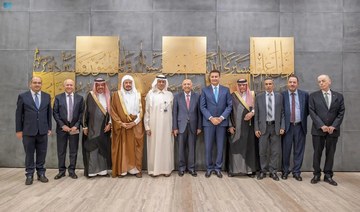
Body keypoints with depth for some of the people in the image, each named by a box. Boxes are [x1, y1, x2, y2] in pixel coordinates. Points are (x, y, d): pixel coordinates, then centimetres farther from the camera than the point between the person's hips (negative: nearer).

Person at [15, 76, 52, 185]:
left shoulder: (47, 96, 7)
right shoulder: (23, 96, 0)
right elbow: (18, 114, 1)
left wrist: (49, 128, 8)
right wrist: (19, 130, -1)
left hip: (43, 131, 2)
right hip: (28, 131, -2)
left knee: (42, 154, 8)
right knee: (29, 154, 6)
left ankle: (41, 173, 19)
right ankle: (29, 175, 18)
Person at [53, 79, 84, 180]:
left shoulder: (79, 98, 4)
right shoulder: (58, 97, 3)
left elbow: (81, 113, 2)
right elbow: (55, 113, 0)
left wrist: (76, 126, -8)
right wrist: (62, 125, -9)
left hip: (74, 128, 0)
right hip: (62, 128, 0)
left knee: (73, 151, 6)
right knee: (61, 151, 7)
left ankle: (72, 171, 17)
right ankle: (61, 171, 19)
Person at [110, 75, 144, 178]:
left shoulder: (138, 95, 7)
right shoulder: (116, 95, 3)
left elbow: (140, 111, 3)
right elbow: (113, 111, -1)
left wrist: (134, 122, -10)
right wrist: (121, 123, -12)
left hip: (135, 126, 1)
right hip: (120, 127, -1)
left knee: (135, 148, 3)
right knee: (121, 148, 2)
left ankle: (136, 169, 12)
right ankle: (121, 170, 10)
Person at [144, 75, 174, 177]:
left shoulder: (170, 95, 6)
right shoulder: (150, 94, 2)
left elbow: (172, 111, 5)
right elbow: (147, 111, 1)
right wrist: (147, 126, -4)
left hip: (166, 125, 1)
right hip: (154, 125, -1)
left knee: (166, 146, 6)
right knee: (154, 147, 3)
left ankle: (166, 169, 17)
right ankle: (154, 169, 13)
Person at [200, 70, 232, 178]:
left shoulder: (226, 90, 7)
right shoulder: (205, 90, 5)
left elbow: (229, 105, 3)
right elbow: (202, 107, -1)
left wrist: (221, 117, -9)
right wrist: (211, 118, -11)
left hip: (222, 122, 1)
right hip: (208, 122, -1)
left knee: (220, 146, 6)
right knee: (208, 146, 2)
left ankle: (218, 167, 17)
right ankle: (209, 167, 15)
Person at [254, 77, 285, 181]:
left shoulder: (279, 96, 5)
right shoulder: (259, 97, 3)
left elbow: (282, 113, 5)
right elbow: (256, 114, 2)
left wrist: (282, 127, -4)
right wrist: (256, 128, -3)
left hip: (275, 127, 1)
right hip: (263, 127, 0)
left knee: (275, 151, 5)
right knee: (262, 150, 6)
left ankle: (273, 171, 17)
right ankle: (263, 170, 19)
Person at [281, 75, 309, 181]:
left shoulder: (304, 94, 5)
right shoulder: (282, 95, 1)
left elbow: (308, 109, 12)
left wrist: (303, 118, 2)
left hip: (300, 126, 2)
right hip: (287, 126, -1)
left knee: (299, 150, 7)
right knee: (286, 150, 4)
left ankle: (296, 172, 19)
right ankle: (285, 171, 20)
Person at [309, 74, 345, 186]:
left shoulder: (339, 96, 7)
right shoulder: (313, 96, 2)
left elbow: (341, 113, 3)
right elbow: (312, 112, -5)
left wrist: (333, 126, -10)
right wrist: (321, 126, -14)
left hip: (333, 130, 2)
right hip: (318, 130, -1)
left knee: (330, 153, 8)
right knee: (317, 153, 6)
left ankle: (328, 175, 18)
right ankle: (317, 174, 17)